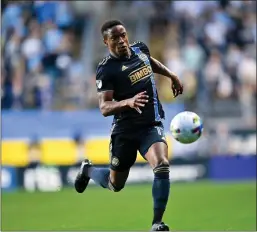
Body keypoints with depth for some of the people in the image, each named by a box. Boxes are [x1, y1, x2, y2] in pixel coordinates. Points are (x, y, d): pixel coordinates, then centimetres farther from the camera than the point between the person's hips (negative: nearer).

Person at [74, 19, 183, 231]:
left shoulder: (140, 49, 2)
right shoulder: (106, 70, -15)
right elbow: (104, 108, -22)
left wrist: (172, 75, 29)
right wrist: (129, 102, -38)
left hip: (152, 125, 3)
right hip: (125, 129, -3)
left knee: (162, 165, -25)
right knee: (115, 185, 11)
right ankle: (88, 170, 46)